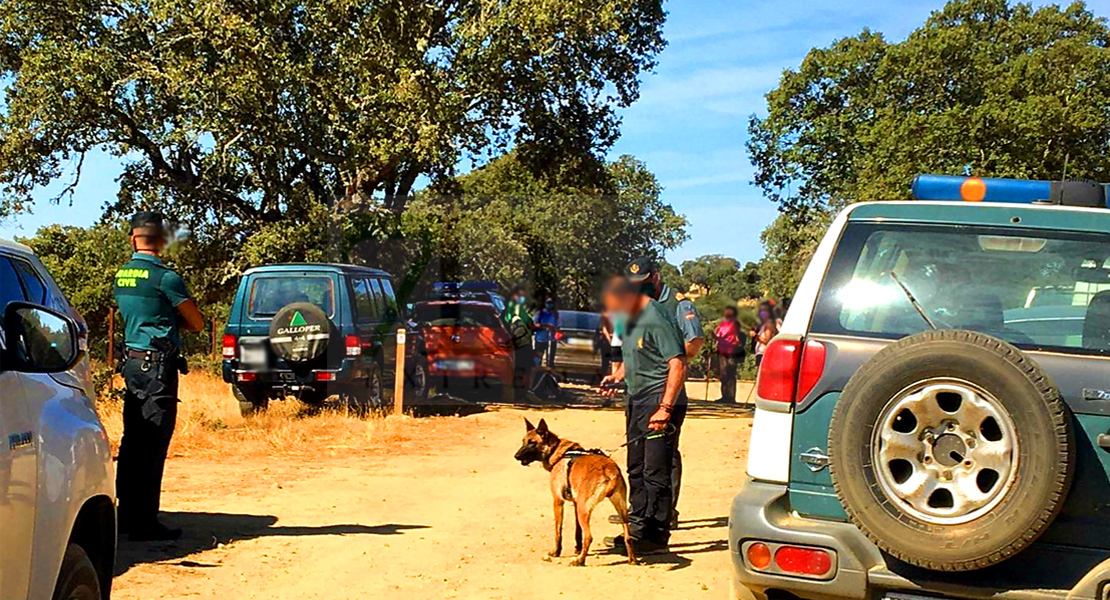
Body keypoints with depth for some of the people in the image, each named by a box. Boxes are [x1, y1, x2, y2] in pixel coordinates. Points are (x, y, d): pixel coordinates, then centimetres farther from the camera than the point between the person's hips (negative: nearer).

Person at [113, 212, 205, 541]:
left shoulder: (121, 277, 11)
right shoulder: (165, 278, -12)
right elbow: (197, 323, -4)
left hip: (131, 362, 8)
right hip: (157, 365, -8)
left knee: (132, 440, 14)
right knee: (153, 446, -5)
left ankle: (127, 516, 21)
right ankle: (145, 523, -4)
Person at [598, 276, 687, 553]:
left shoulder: (656, 320, -18)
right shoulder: (631, 318, 12)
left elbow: (678, 366, -22)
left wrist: (665, 408, -25)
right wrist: (617, 375, 11)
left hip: (659, 403, -10)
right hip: (637, 401, 10)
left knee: (656, 472, -6)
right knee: (636, 469, 15)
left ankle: (657, 535, 1)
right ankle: (638, 528, 25)